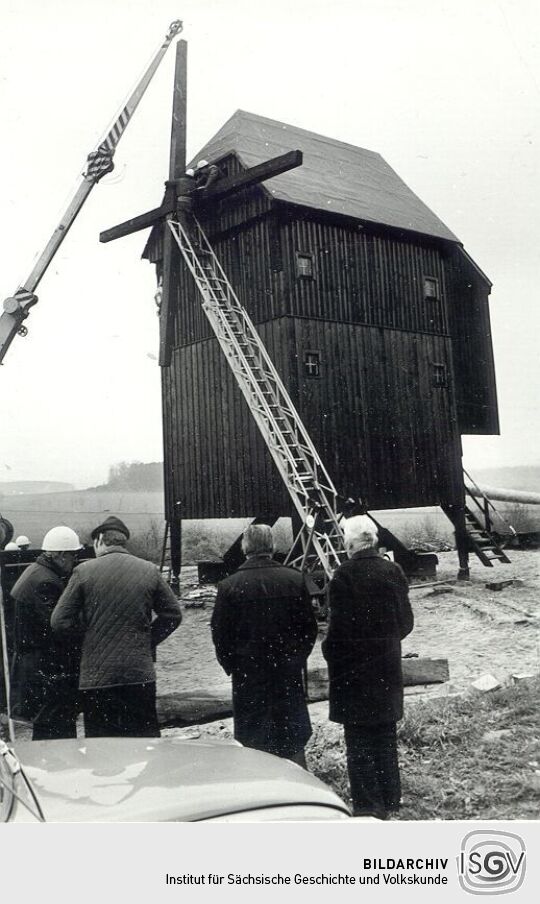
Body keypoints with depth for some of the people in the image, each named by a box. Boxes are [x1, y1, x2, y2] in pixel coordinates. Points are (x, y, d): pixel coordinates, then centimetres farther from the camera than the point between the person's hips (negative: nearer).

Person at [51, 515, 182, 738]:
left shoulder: (84, 571, -4)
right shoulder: (149, 571, 2)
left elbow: (60, 622, -3)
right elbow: (173, 614, 7)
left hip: (97, 676, -1)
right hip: (141, 675, 2)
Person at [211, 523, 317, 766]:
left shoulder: (229, 586, -11)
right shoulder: (295, 579, -5)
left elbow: (220, 634, -6)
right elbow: (309, 627, 1)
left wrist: (231, 666, 7)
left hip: (248, 674, -2)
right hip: (289, 673, 2)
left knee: (252, 745, 9)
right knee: (293, 742, 15)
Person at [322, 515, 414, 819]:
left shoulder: (344, 576, -17)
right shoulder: (394, 572, -2)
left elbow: (340, 625, -16)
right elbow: (406, 620, 4)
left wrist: (330, 654, -1)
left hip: (354, 668, -5)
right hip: (388, 665, 5)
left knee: (359, 739, 6)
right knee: (385, 734, 18)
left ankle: (368, 805, 10)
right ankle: (390, 798, 29)